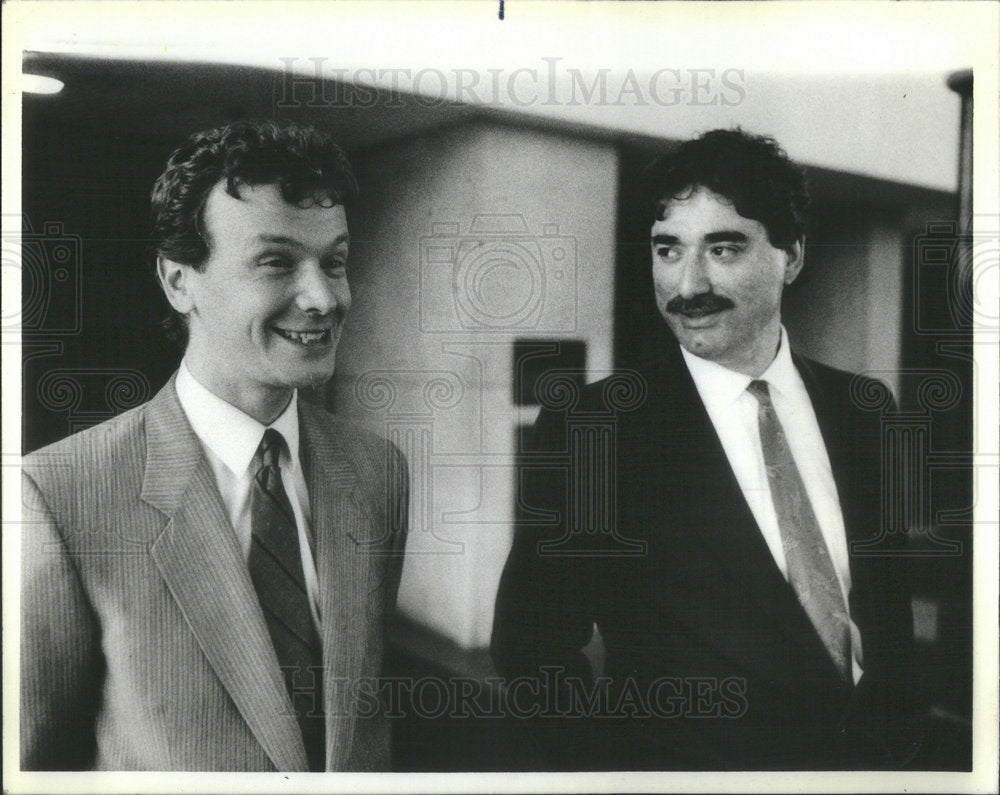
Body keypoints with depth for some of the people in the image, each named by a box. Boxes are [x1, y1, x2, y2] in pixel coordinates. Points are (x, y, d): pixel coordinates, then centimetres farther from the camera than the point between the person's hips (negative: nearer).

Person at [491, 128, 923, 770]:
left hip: (875, 761, 4)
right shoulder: (588, 427, -14)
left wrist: (892, 737, -7)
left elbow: (894, 602, 5)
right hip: (689, 763, -3)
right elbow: (530, 644, -12)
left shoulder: (864, 409, -2)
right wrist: (625, 767, -17)